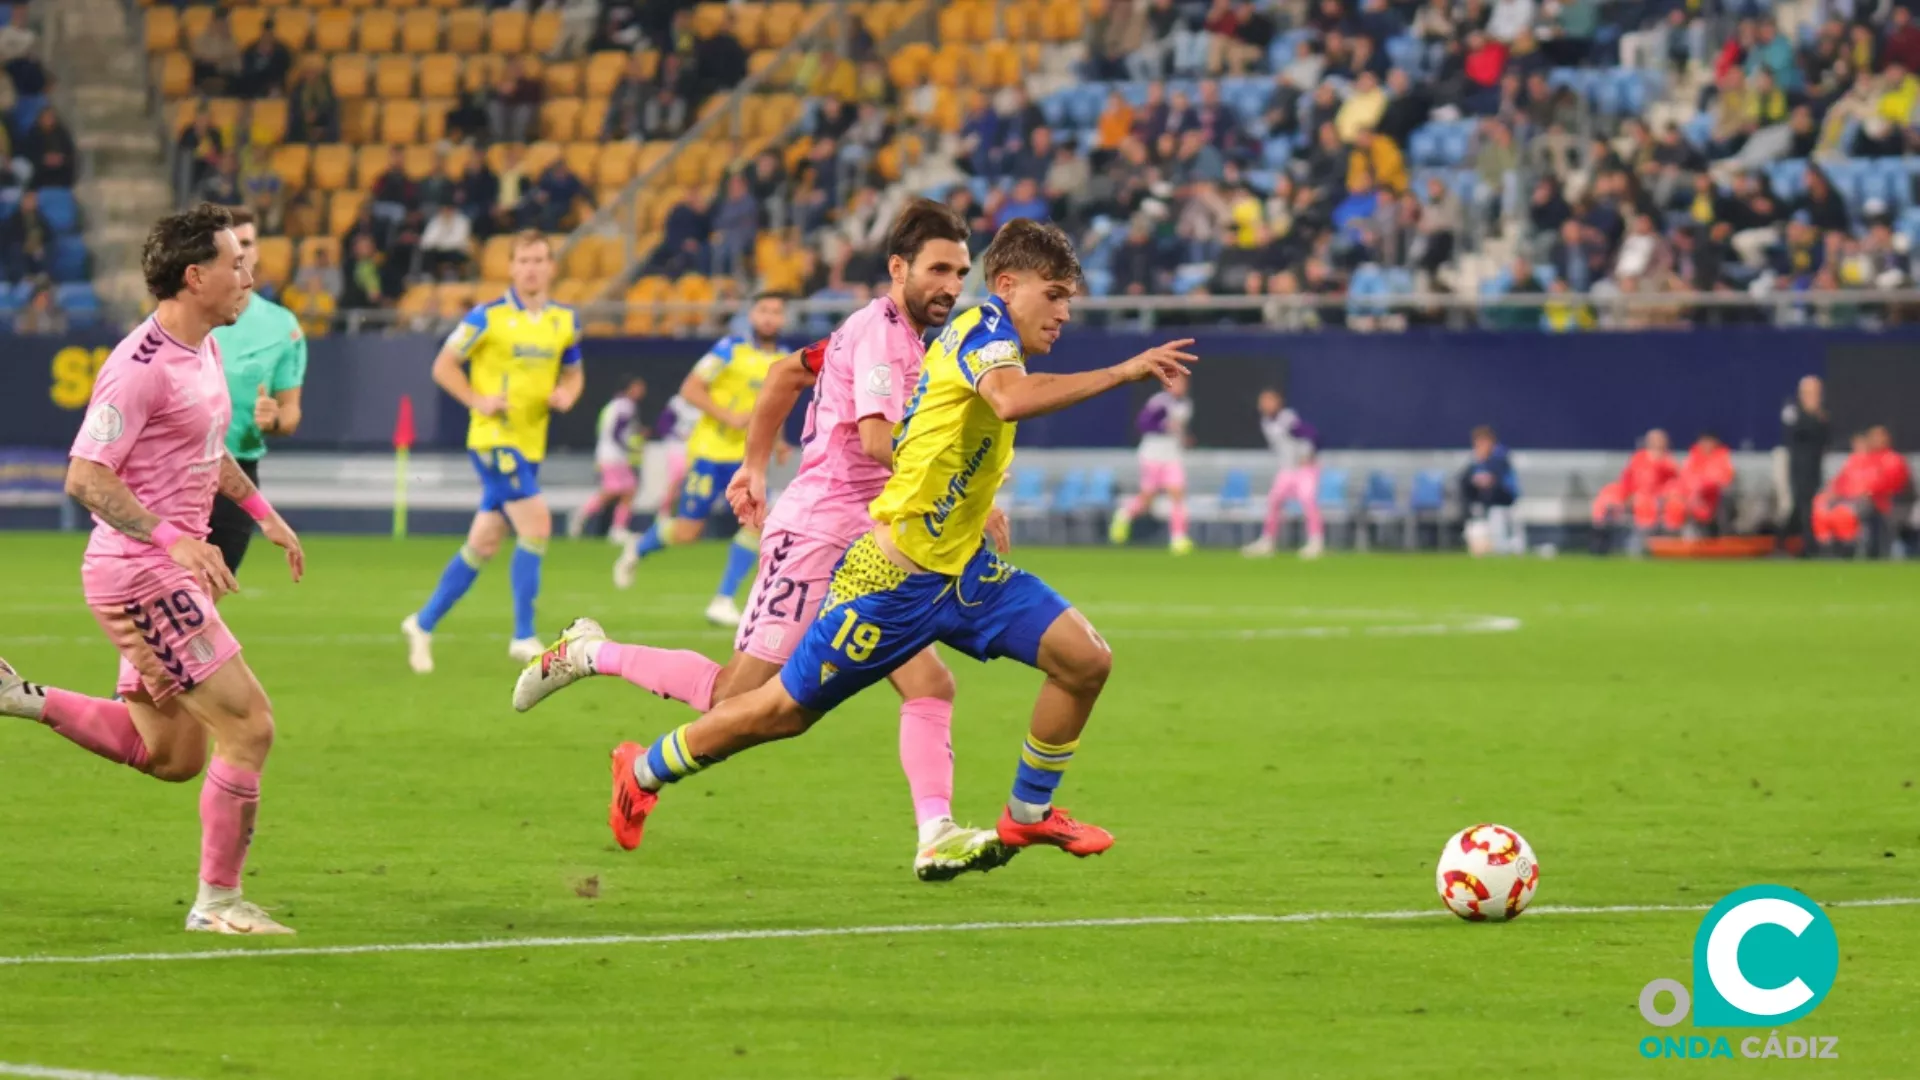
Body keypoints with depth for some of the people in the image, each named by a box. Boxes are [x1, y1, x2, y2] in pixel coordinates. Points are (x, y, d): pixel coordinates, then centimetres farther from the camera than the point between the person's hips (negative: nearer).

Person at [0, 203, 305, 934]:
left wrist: (262, 512, 25)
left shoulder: (205, 348, 10)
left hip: (167, 573, 10)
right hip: (141, 573, -10)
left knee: (170, 756, 16)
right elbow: (85, 477, -25)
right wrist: (171, 538, -33)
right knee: (248, 727, -9)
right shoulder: (142, 366, -20)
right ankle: (218, 901, 1)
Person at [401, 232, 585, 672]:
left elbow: (573, 372, 20)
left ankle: (424, 623, 23)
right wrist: (477, 401, -15)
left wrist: (567, 394, -2)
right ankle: (524, 637, -10)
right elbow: (443, 365, -2)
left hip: (530, 445, 6)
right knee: (537, 524, -17)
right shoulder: (488, 317, -8)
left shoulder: (566, 321, 8)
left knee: (483, 543, 10)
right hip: (493, 438, -6)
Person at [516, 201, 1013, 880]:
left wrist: (755, 464, 28)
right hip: (817, 534, -10)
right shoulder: (881, 331, -14)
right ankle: (588, 655, 12)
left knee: (930, 685, -6)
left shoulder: (889, 332, 16)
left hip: (864, 545, 10)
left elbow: (788, 371, 28)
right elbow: (876, 437, -27)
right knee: (734, 698, -6)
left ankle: (936, 836, -15)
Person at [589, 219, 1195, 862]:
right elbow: (1011, 399, -39)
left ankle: (1029, 814, 11)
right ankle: (644, 772, 27)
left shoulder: (981, 341, 13)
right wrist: (1119, 374, -37)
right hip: (896, 578, -9)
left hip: (963, 569, 9)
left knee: (1085, 660, -6)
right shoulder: (985, 323, -14)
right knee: (787, 710, 4)